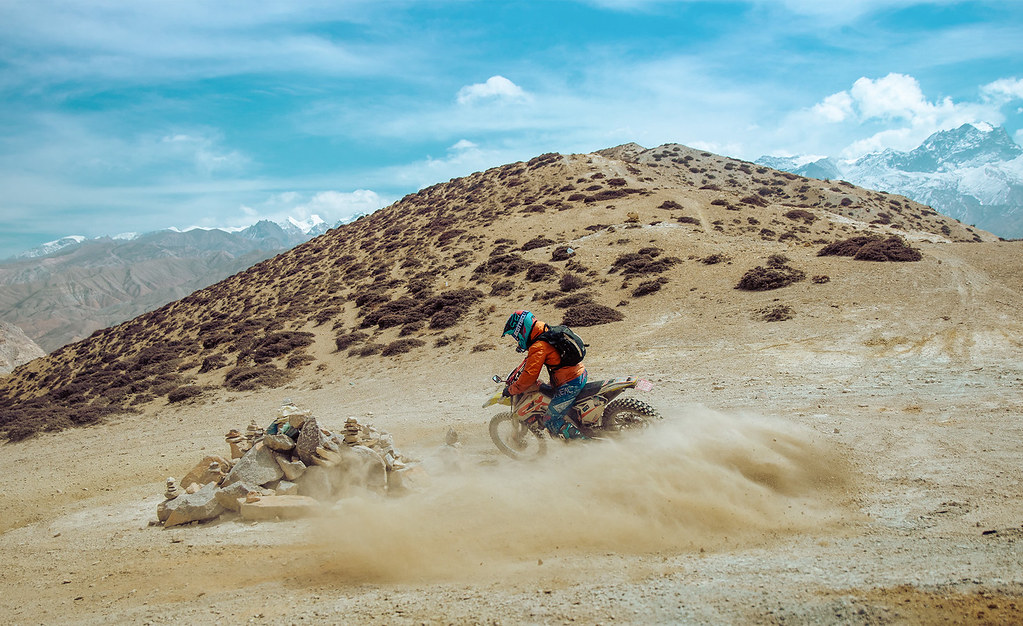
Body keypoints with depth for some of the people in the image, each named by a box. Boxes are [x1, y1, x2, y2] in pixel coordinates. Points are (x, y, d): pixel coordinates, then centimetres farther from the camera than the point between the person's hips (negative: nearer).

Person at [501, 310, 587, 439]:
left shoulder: (538, 347, -17)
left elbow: (530, 375, -21)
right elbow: (530, 360, 29)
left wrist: (511, 390, -8)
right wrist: (517, 374, 30)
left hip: (569, 384, -10)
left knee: (551, 421, -9)